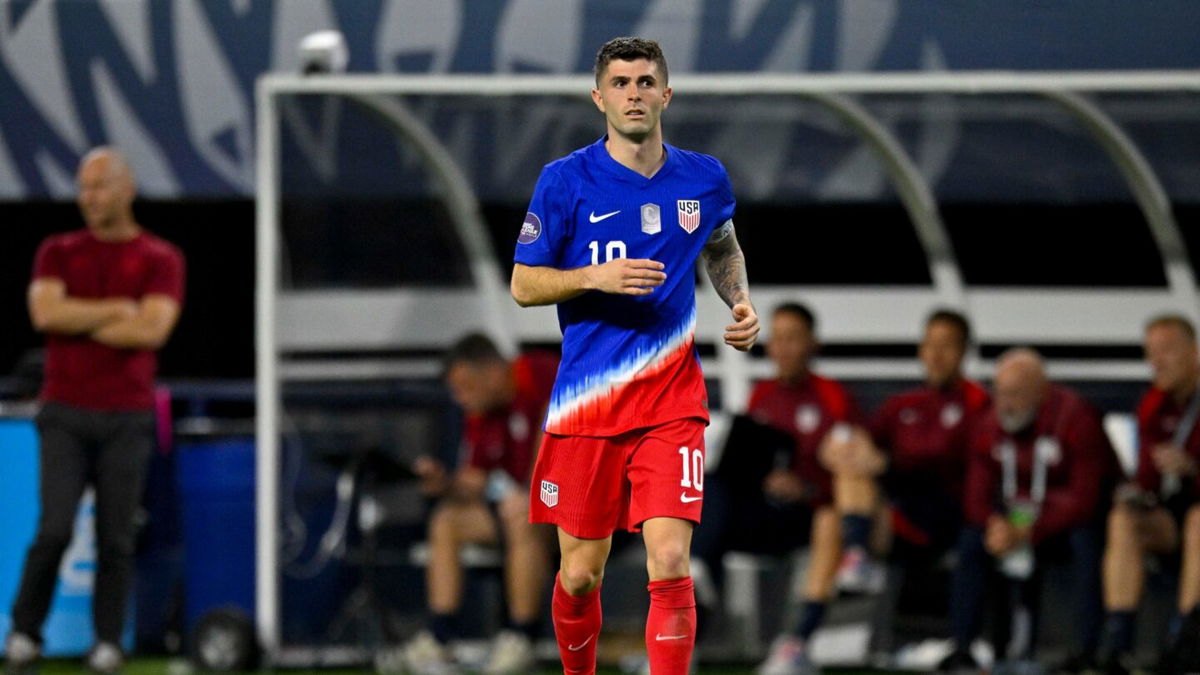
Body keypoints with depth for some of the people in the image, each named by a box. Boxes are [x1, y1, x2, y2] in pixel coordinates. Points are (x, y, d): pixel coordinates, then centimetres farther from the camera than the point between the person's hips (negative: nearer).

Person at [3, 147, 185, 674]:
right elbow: (46, 312, -11)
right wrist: (119, 311, -9)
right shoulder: (58, 253, 8)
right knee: (54, 530, -10)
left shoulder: (160, 261, 2)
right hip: (66, 415, 0)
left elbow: (153, 329, -13)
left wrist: (81, 324, -7)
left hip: (127, 418, 0)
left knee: (116, 539, 0)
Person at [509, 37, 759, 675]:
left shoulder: (704, 179, 5)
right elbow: (523, 285, 0)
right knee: (580, 574, 8)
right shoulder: (565, 181, -3)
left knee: (670, 564, -14)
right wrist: (596, 277, -17)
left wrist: (739, 301, 8)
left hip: (673, 401, 1)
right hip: (587, 402, -1)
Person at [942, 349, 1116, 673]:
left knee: (1086, 539, -36)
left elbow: (1084, 500, -26)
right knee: (972, 538, -16)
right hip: (1021, 517, 5)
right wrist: (995, 524, -27)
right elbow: (976, 498, -2)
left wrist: (1028, 532, -32)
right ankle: (962, 649, -15)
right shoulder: (991, 427, -4)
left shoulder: (1076, 419, -21)